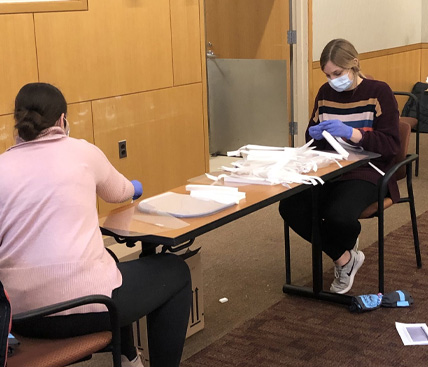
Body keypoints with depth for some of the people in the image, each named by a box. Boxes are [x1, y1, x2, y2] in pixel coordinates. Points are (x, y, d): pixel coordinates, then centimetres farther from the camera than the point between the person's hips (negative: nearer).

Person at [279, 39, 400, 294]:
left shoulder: (379, 92, -4)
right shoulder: (326, 93, 12)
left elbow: (391, 145, -11)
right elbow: (311, 134, 21)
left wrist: (350, 132, -25)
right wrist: (315, 134, -6)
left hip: (366, 172, -6)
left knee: (338, 215, -36)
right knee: (289, 206, -22)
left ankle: (344, 255, 5)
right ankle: (344, 258, 0)